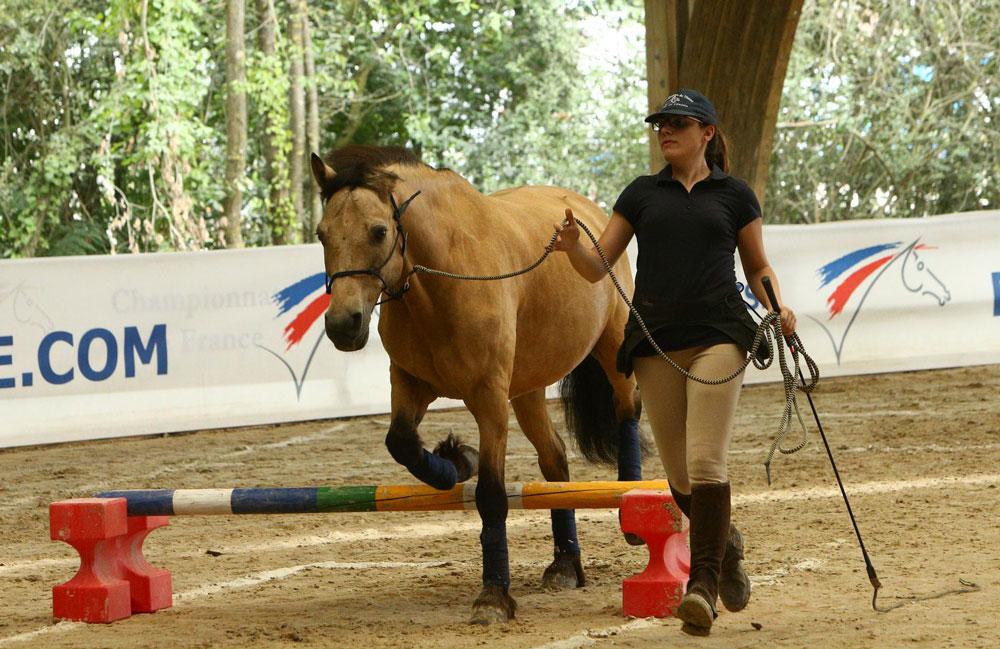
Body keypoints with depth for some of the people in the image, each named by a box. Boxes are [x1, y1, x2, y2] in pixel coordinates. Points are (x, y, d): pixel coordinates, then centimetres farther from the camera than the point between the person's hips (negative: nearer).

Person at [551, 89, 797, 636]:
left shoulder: (734, 195, 10)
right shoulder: (641, 194, 13)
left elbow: (758, 267, 17)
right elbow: (597, 268, 9)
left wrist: (778, 308, -2)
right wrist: (572, 246, -13)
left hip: (717, 336, -3)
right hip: (655, 341, 3)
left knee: (705, 461, -16)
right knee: (679, 476, 5)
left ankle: (703, 582, -16)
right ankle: (725, 542, 34)